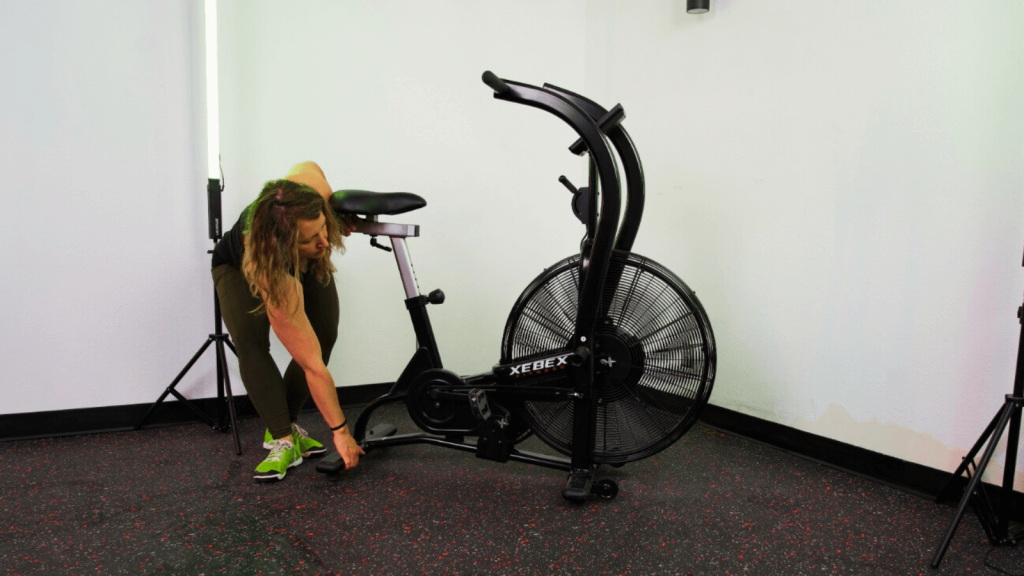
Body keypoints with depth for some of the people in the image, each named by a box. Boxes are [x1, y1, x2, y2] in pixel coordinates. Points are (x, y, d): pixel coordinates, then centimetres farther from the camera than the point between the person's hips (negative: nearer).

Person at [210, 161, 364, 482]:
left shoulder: (307, 186, -42)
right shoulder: (276, 284, -47)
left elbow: (309, 166, -13)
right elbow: (313, 366, -41)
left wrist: (337, 215, -13)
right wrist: (340, 431, -34)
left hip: (305, 263, 5)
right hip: (238, 266, -4)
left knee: (325, 334, -13)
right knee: (250, 342, -29)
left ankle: (284, 424, 4)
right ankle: (284, 441, -19)